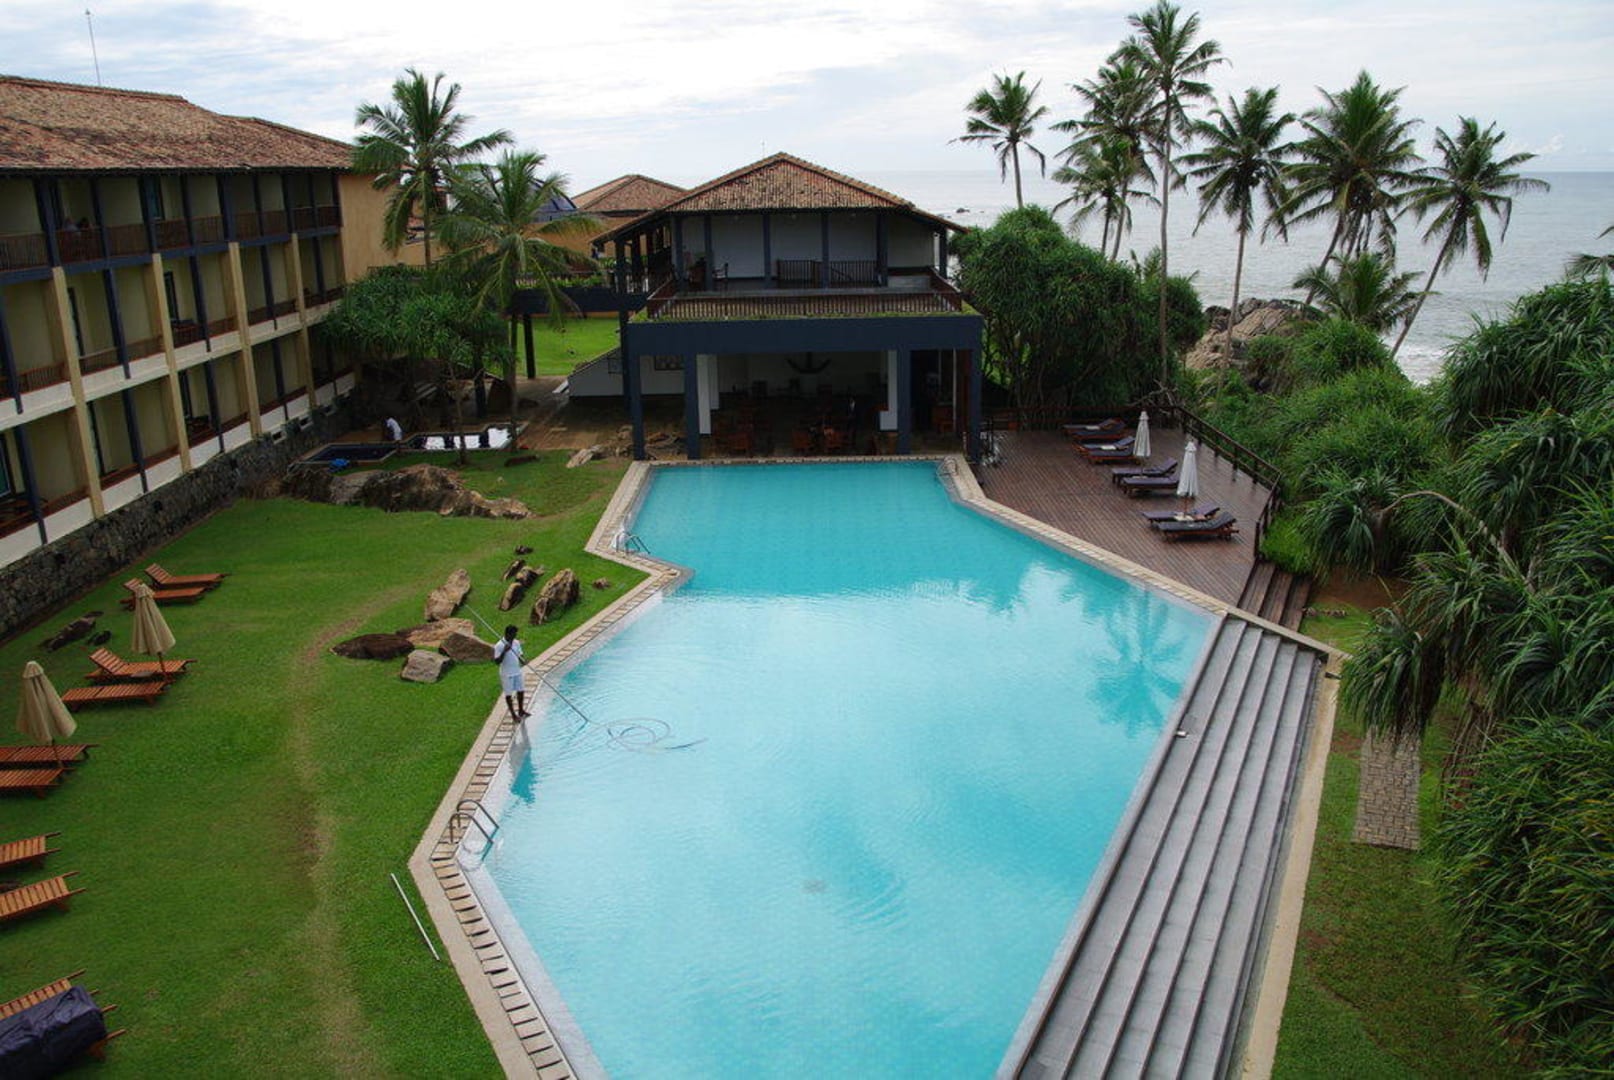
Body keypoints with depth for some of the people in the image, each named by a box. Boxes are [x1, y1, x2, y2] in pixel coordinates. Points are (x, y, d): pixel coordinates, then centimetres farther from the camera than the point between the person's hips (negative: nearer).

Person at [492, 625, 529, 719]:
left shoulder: (516, 643, 0)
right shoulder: (499, 646, -19)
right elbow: (497, 661, -21)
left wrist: (523, 660, -12)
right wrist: (504, 651, -34)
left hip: (517, 672, 6)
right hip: (507, 674, -6)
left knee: (521, 691, 15)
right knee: (509, 694, 6)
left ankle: (521, 711, 34)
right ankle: (513, 714, 17)